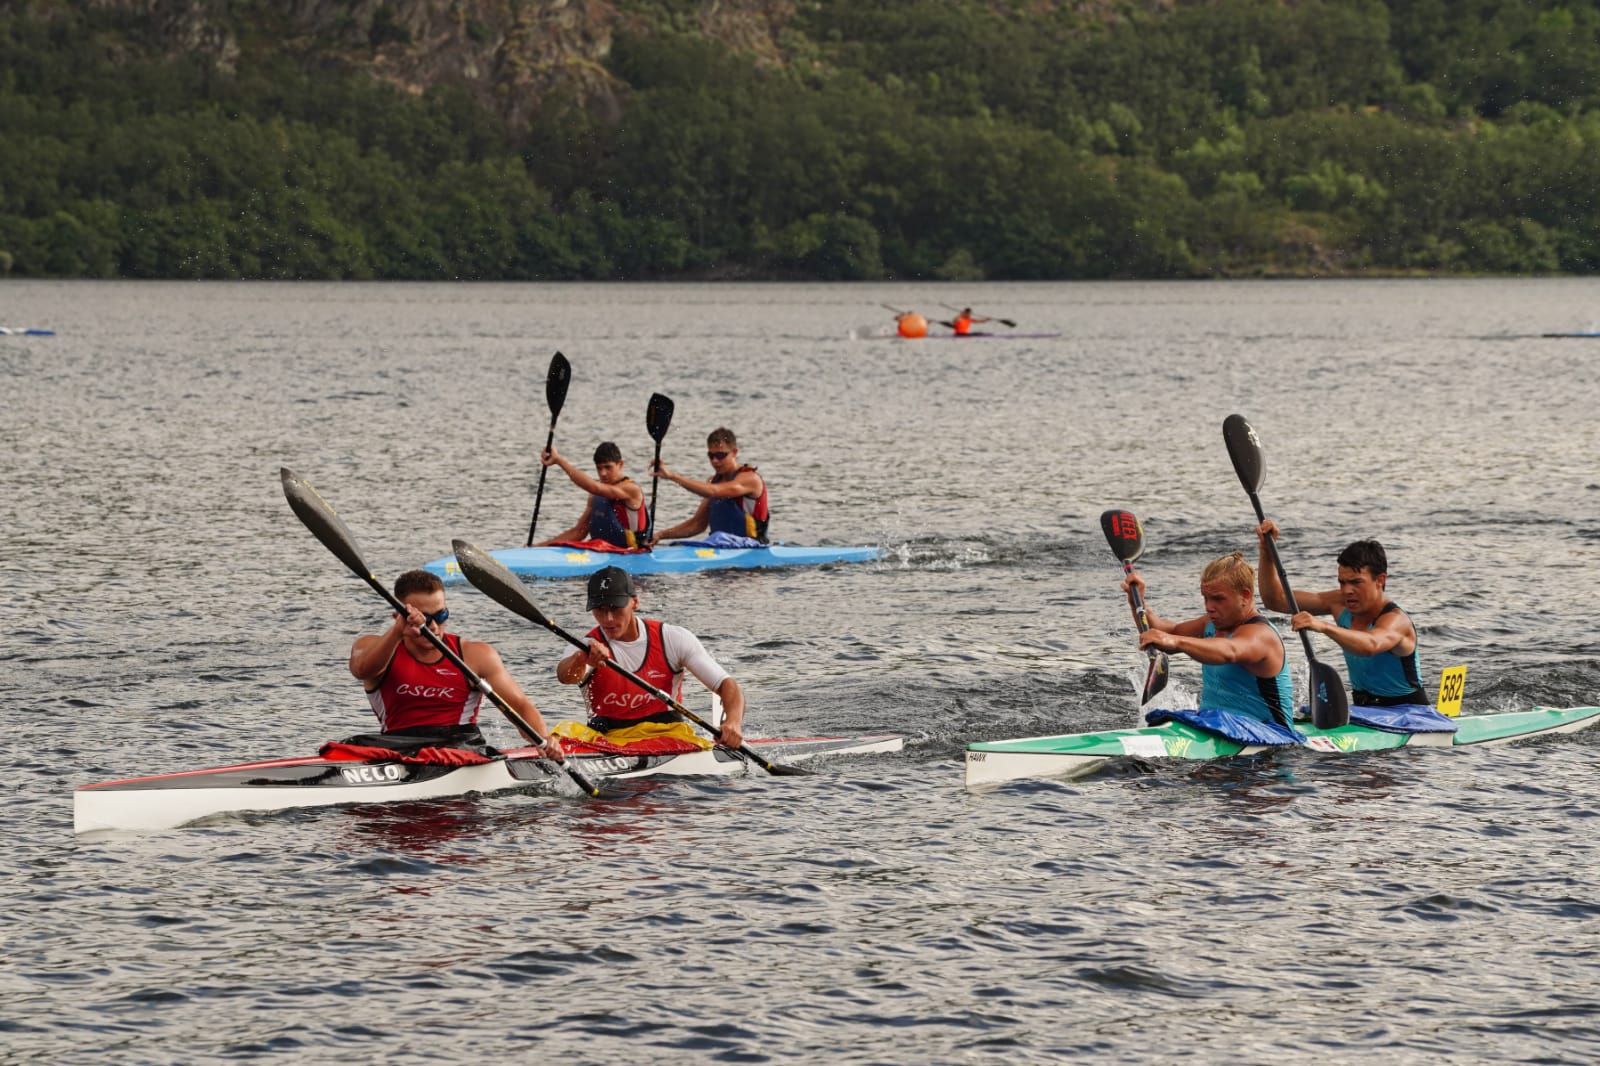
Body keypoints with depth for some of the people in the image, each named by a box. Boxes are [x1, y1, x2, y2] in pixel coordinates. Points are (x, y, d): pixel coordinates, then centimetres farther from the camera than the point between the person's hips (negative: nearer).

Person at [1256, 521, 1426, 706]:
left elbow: (1371, 645, -46)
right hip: (1365, 711, 6)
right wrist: (1266, 549, -11)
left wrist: (1324, 626, -59)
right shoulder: (1341, 604, 0)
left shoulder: (1396, 620, -21)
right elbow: (1275, 600, 2)